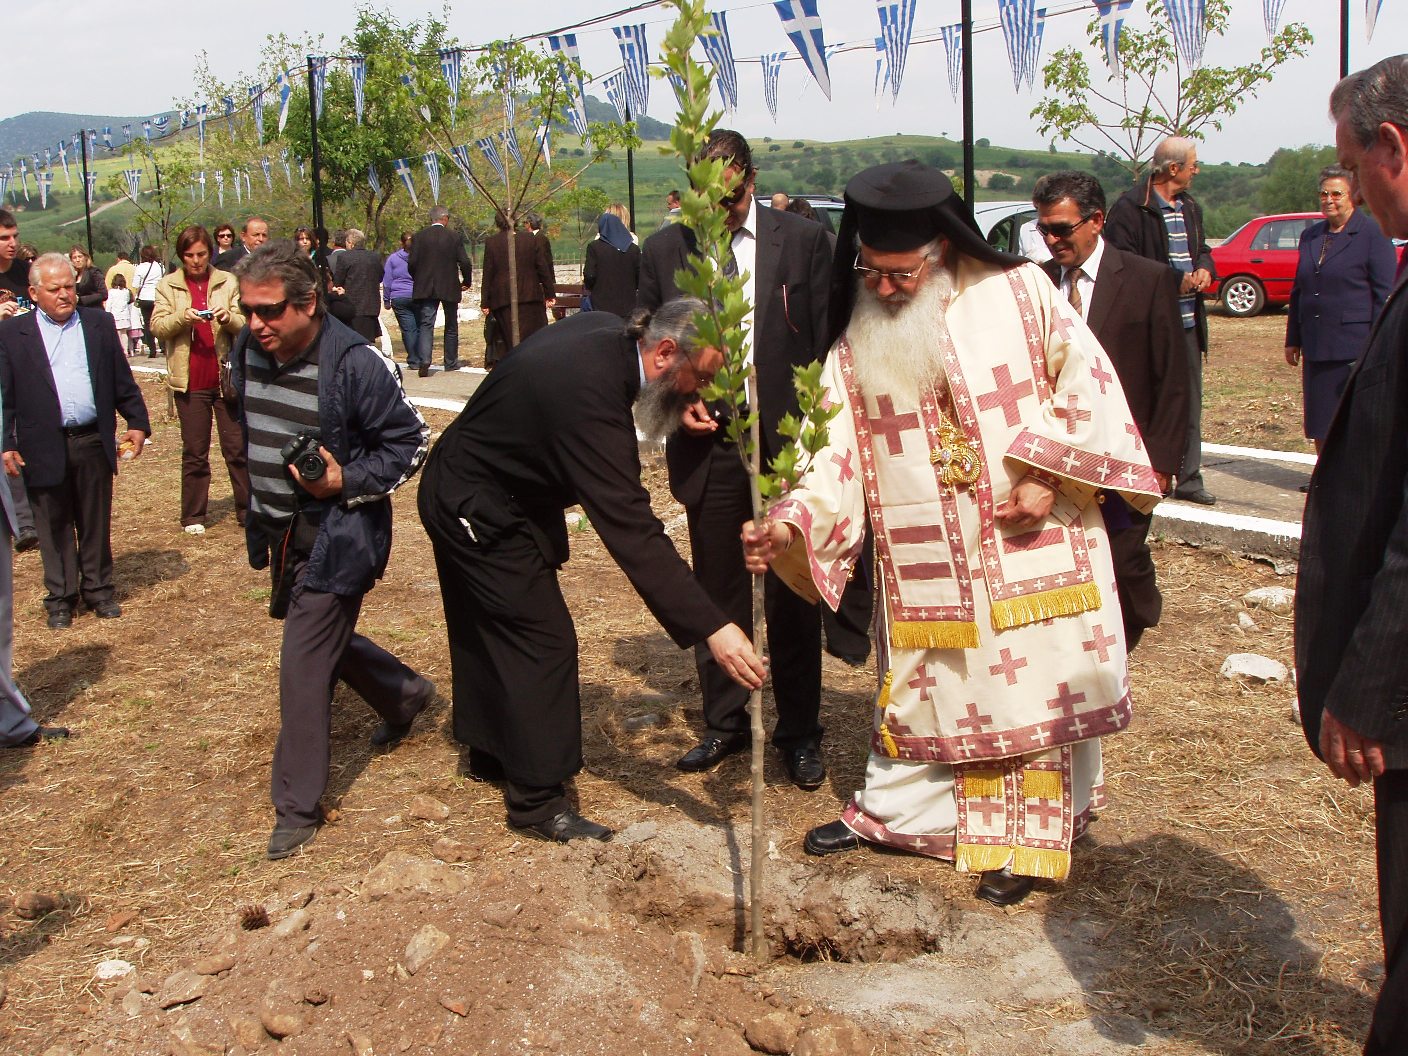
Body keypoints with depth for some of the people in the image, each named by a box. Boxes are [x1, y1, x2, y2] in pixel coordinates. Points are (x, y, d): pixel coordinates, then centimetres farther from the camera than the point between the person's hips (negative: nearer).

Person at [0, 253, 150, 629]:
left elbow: (123, 381, 9)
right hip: (44, 449, -1)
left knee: (96, 524, 11)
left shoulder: (99, 323, 6)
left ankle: (98, 589, 25)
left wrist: (137, 422, 4)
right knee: (54, 527, 8)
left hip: (94, 442, 2)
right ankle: (60, 597, 20)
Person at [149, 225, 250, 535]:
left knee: (237, 448, 3)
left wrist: (228, 318, -19)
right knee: (194, 452, 6)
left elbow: (246, 323, 3)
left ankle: (247, 510, 9)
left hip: (226, 377, 0)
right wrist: (183, 316, -20)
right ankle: (193, 516, 12)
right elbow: (157, 326, -2)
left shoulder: (227, 282, 7)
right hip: (190, 380, 0)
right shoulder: (168, 285, 6)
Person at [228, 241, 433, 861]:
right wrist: (258, 518, 17)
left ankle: (297, 808, 8)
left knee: (303, 666, -6)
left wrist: (346, 482, -25)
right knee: (323, 641, 21)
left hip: (336, 539, -8)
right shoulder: (247, 352, -1)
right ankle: (404, 693, 49)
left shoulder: (355, 363, -22)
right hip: (280, 532, 8)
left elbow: (409, 442, -13)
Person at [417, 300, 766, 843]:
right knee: (542, 638, -7)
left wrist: (675, 404, -2)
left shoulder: (606, 331, -11)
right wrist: (711, 629, -42)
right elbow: (631, 531, -41)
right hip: (478, 511, -10)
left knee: (487, 629, 22)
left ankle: (489, 750, 40)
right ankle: (536, 799, 4)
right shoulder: (589, 393, -38)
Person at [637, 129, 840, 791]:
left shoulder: (804, 242, 0)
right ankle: (724, 722, 26)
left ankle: (799, 733, 18)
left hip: (788, 442, -2)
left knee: (793, 594, 5)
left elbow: (830, 343, 0)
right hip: (708, 445, 2)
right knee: (718, 593, 11)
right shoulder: (663, 251, 4)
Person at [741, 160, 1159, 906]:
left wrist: (1046, 474, -14)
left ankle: (1025, 843, 18)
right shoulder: (856, 348, 1)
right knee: (924, 687, 11)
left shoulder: (1017, 294, -5)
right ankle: (886, 811, 30)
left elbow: (1085, 381, -4)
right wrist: (788, 525, -21)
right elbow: (839, 455, -5)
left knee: (1034, 687, 4)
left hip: (1031, 549, -2)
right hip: (928, 570, 2)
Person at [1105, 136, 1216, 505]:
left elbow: (1202, 250, 28)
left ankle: (1189, 478, 17)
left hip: (1188, 322, 8)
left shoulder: (1189, 208, 17)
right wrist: (1173, 282, -17)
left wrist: (1205, 270, 3)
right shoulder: (1131, 208, -10)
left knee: (1190, 403, 9)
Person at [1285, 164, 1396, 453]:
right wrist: (1293, 339, 16)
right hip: (1316, 347, 6)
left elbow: (1385, 294, -8)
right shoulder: (1310, 236, 13)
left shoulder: (1372, 233, -5)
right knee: (1320, 426, 10)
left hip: (1356, 347, -6)